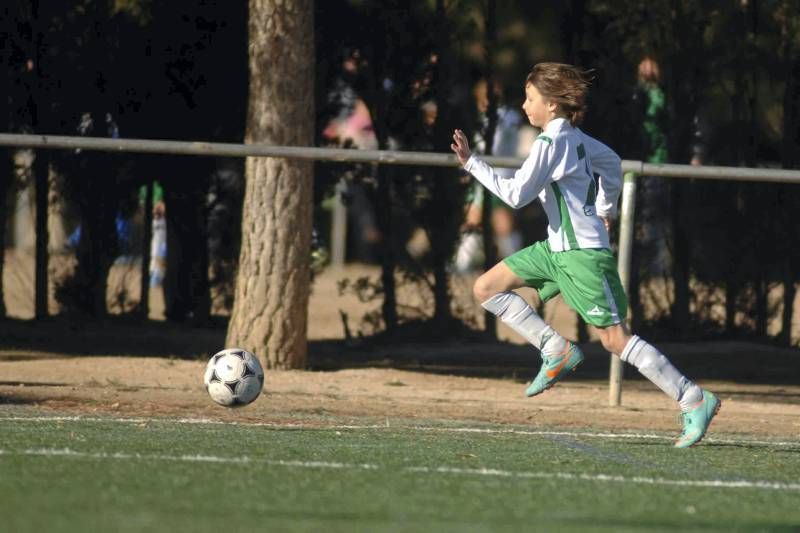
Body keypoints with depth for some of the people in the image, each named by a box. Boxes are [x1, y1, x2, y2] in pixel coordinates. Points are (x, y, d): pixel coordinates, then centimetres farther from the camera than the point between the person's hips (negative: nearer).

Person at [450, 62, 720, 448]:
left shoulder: (549, 144, -18)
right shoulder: (573, 137, 9)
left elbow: (515, 194, -19)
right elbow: (611, 162, 25)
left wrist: (471, 163, -13)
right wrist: (605, 209, 35)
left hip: (582, 253, -10)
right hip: (558, 247, 10)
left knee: (614, 337, -9)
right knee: (486, 289, 7)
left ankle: (694, 401, -7)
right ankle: (557, 351, 6)